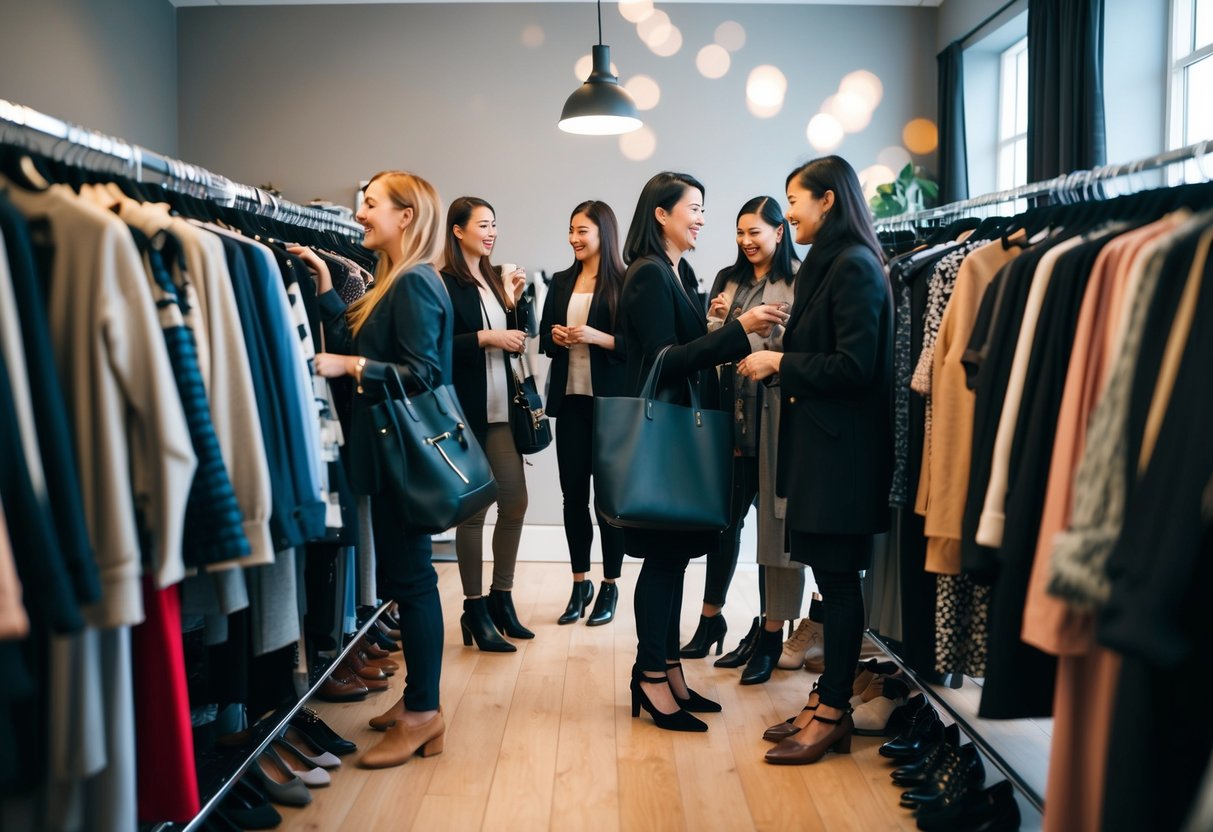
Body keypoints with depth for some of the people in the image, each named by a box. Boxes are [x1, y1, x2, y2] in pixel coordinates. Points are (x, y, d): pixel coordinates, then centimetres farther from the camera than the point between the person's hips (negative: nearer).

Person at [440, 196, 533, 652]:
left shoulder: (497, 279, 13)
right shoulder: (443, 284, -9)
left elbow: (520, 337, 13)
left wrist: (516, 300, 0)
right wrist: (485, 338, -18)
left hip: (502, 408, 7)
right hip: (466, 411, -7)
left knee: (515, 502, 7)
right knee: (473, 508, 1)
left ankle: (501, 597, 22)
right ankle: (475, 608, 13)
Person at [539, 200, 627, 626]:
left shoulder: (625, 283, -6)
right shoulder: (561, 282, 11)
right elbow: (543, 338, 16)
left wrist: (598, 337, -21)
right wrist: (555, 337, -5)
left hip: (612, 400, -5)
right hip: (570, 399, 5)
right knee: (573, 492, 7)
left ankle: (609, 587, 16)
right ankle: (580, 584, 19)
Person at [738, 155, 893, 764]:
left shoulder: (854, 267, -13)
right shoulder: (826, 265, 16)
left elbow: (854, 367, -20)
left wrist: (780, 364, -12)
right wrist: (777, 362, 5)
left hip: (842, 449, -9)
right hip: (818, 442, 9)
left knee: (837, 576, -2)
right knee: (831, 576, 12)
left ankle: (833, 713, 9)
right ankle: (825, 701, 21)